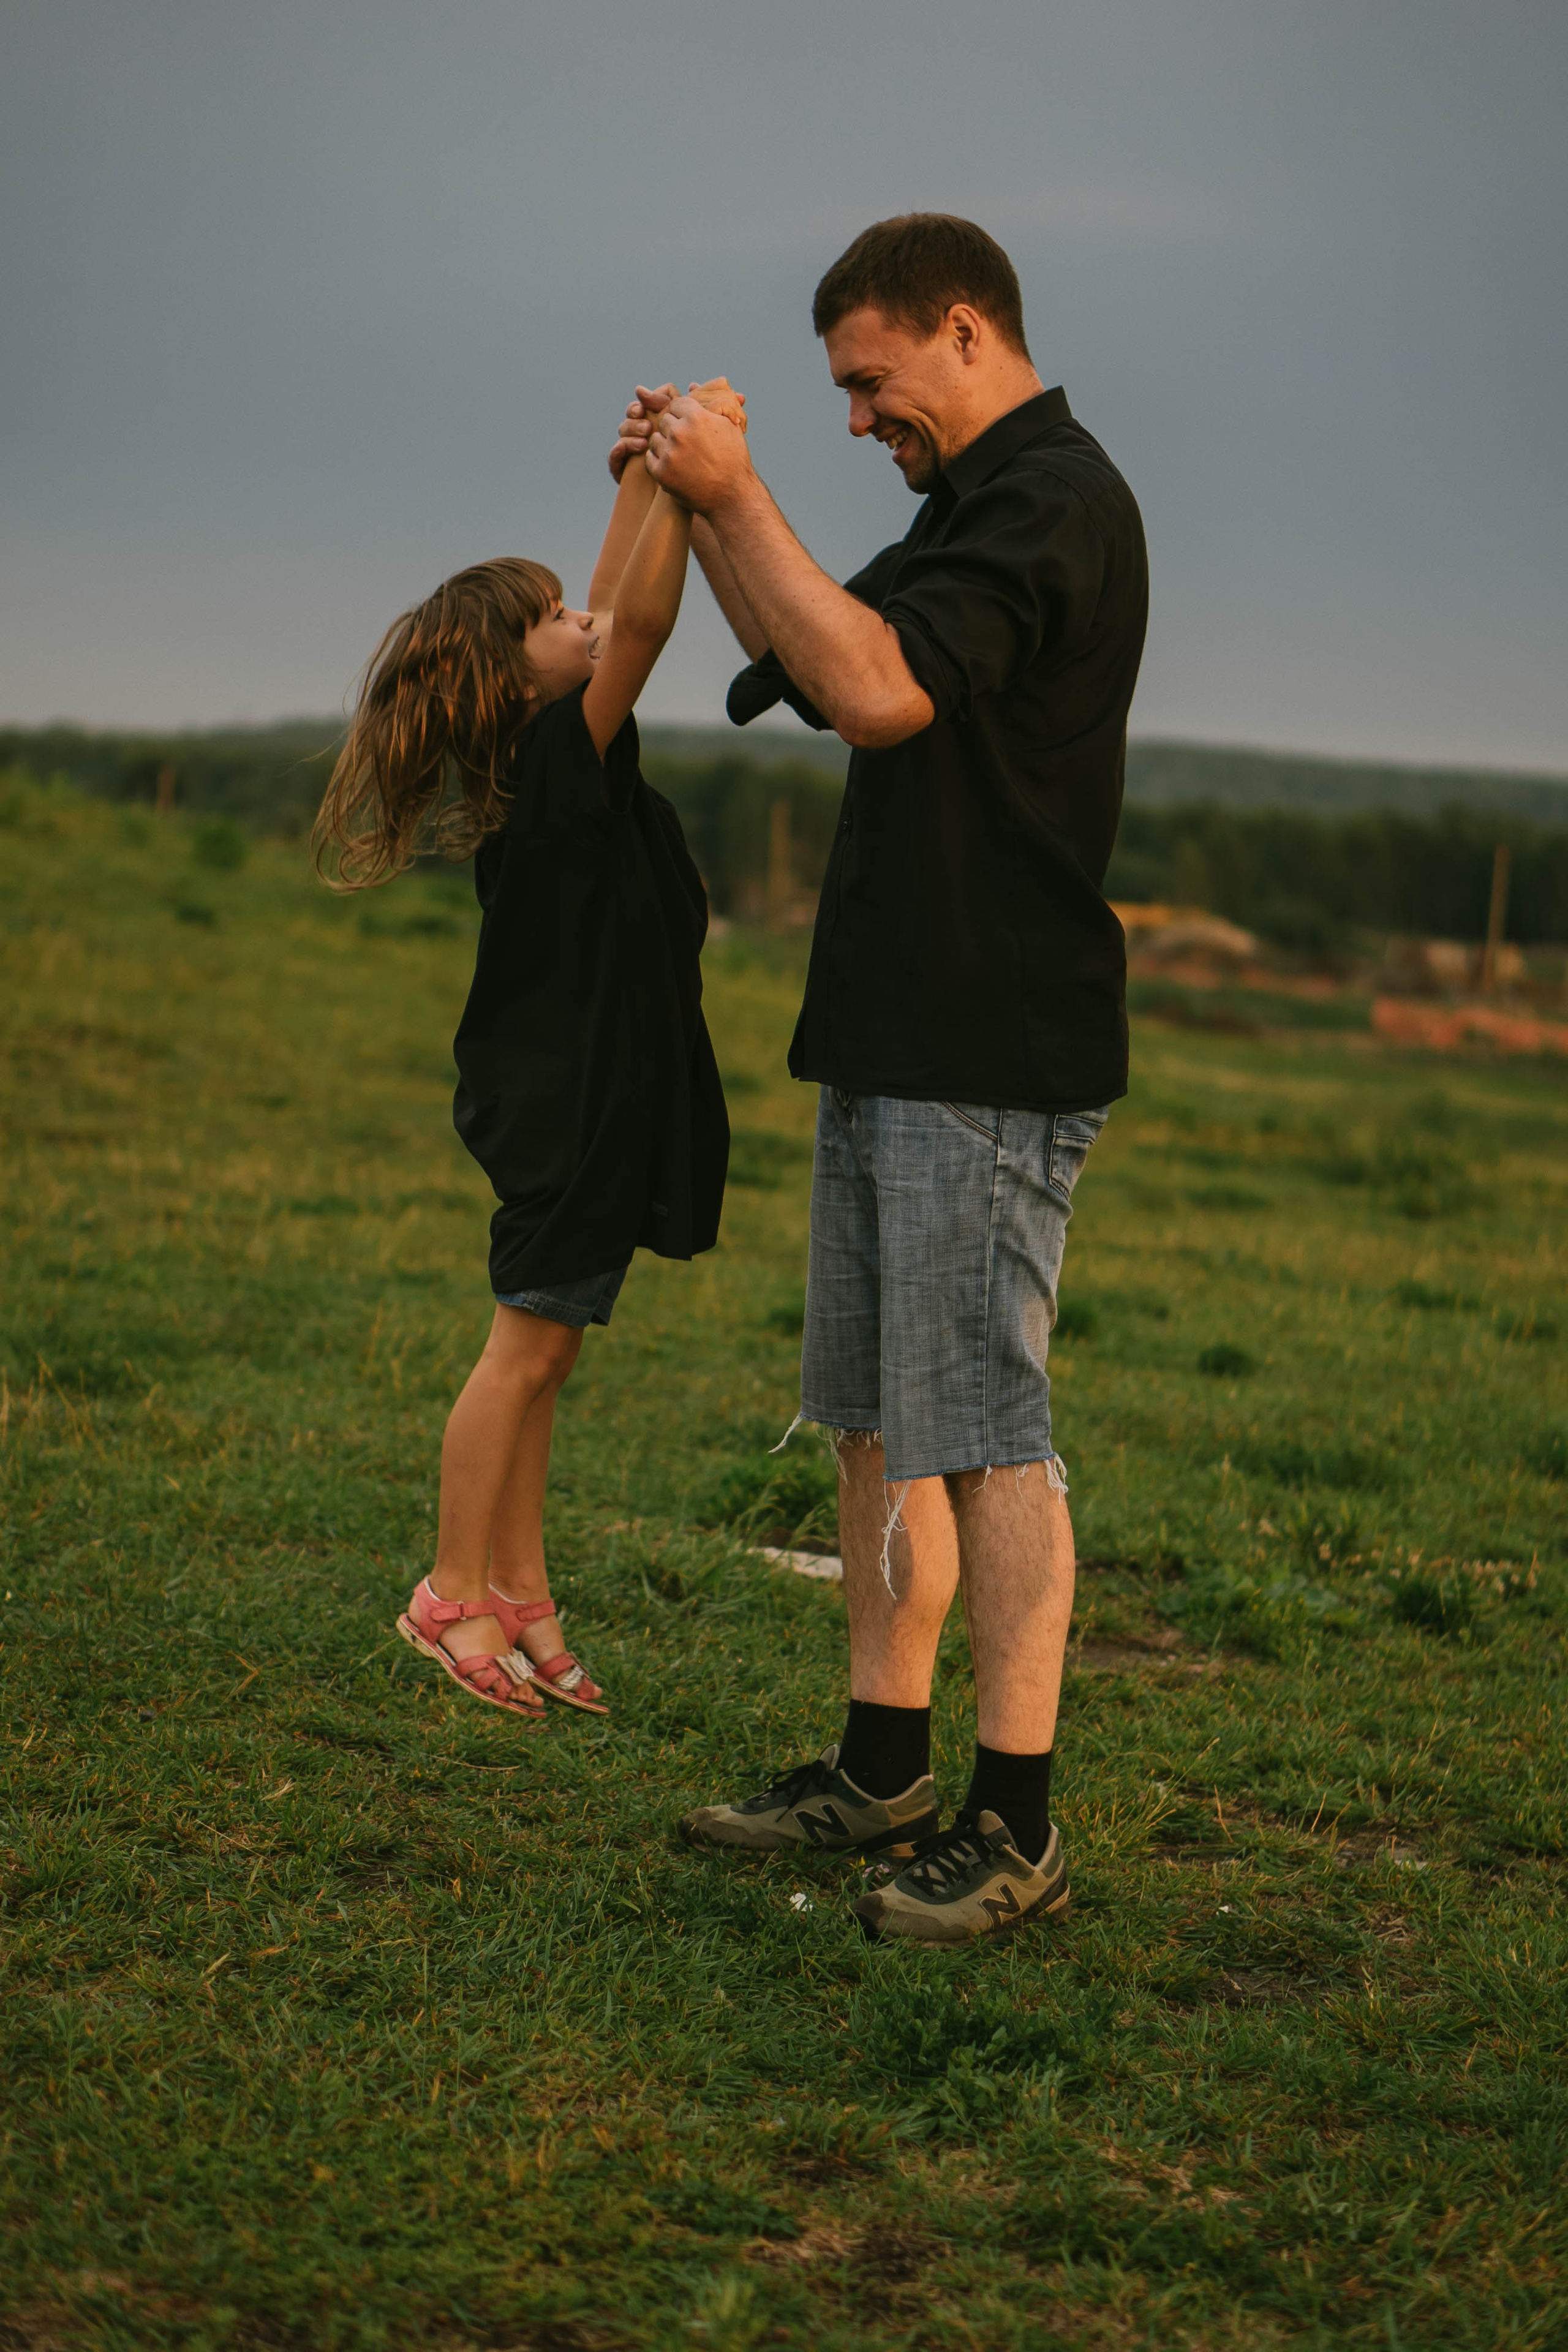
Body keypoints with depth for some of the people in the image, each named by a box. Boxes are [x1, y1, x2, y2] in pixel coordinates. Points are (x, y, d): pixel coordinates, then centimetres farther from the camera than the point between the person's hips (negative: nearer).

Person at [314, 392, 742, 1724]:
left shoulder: (542, 752, 9)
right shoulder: (562, 756, -16)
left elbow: (619, 612, 21)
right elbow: (642, 623, -29)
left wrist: (646, 475, 18)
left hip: (594, 1097, 9)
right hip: (571, 1096, -9)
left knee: (543, 1355, 13)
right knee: (528, 1350, -2)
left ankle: (518, 1590, 19)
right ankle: (456, 1593, 5)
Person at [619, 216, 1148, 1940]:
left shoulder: (1055, 499, -12)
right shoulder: (976, 505, 20)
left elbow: (880, 689, -25)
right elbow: (822, 671, 27)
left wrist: (742, 499, -19)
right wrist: (701, 517, 16)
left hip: (991, 1059, -10)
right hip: (894, 1041, 10)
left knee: (981, 1431, -8)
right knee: (876, 1420, 13)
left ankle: (1017, 1824, -2)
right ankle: (881, 1769, 21)